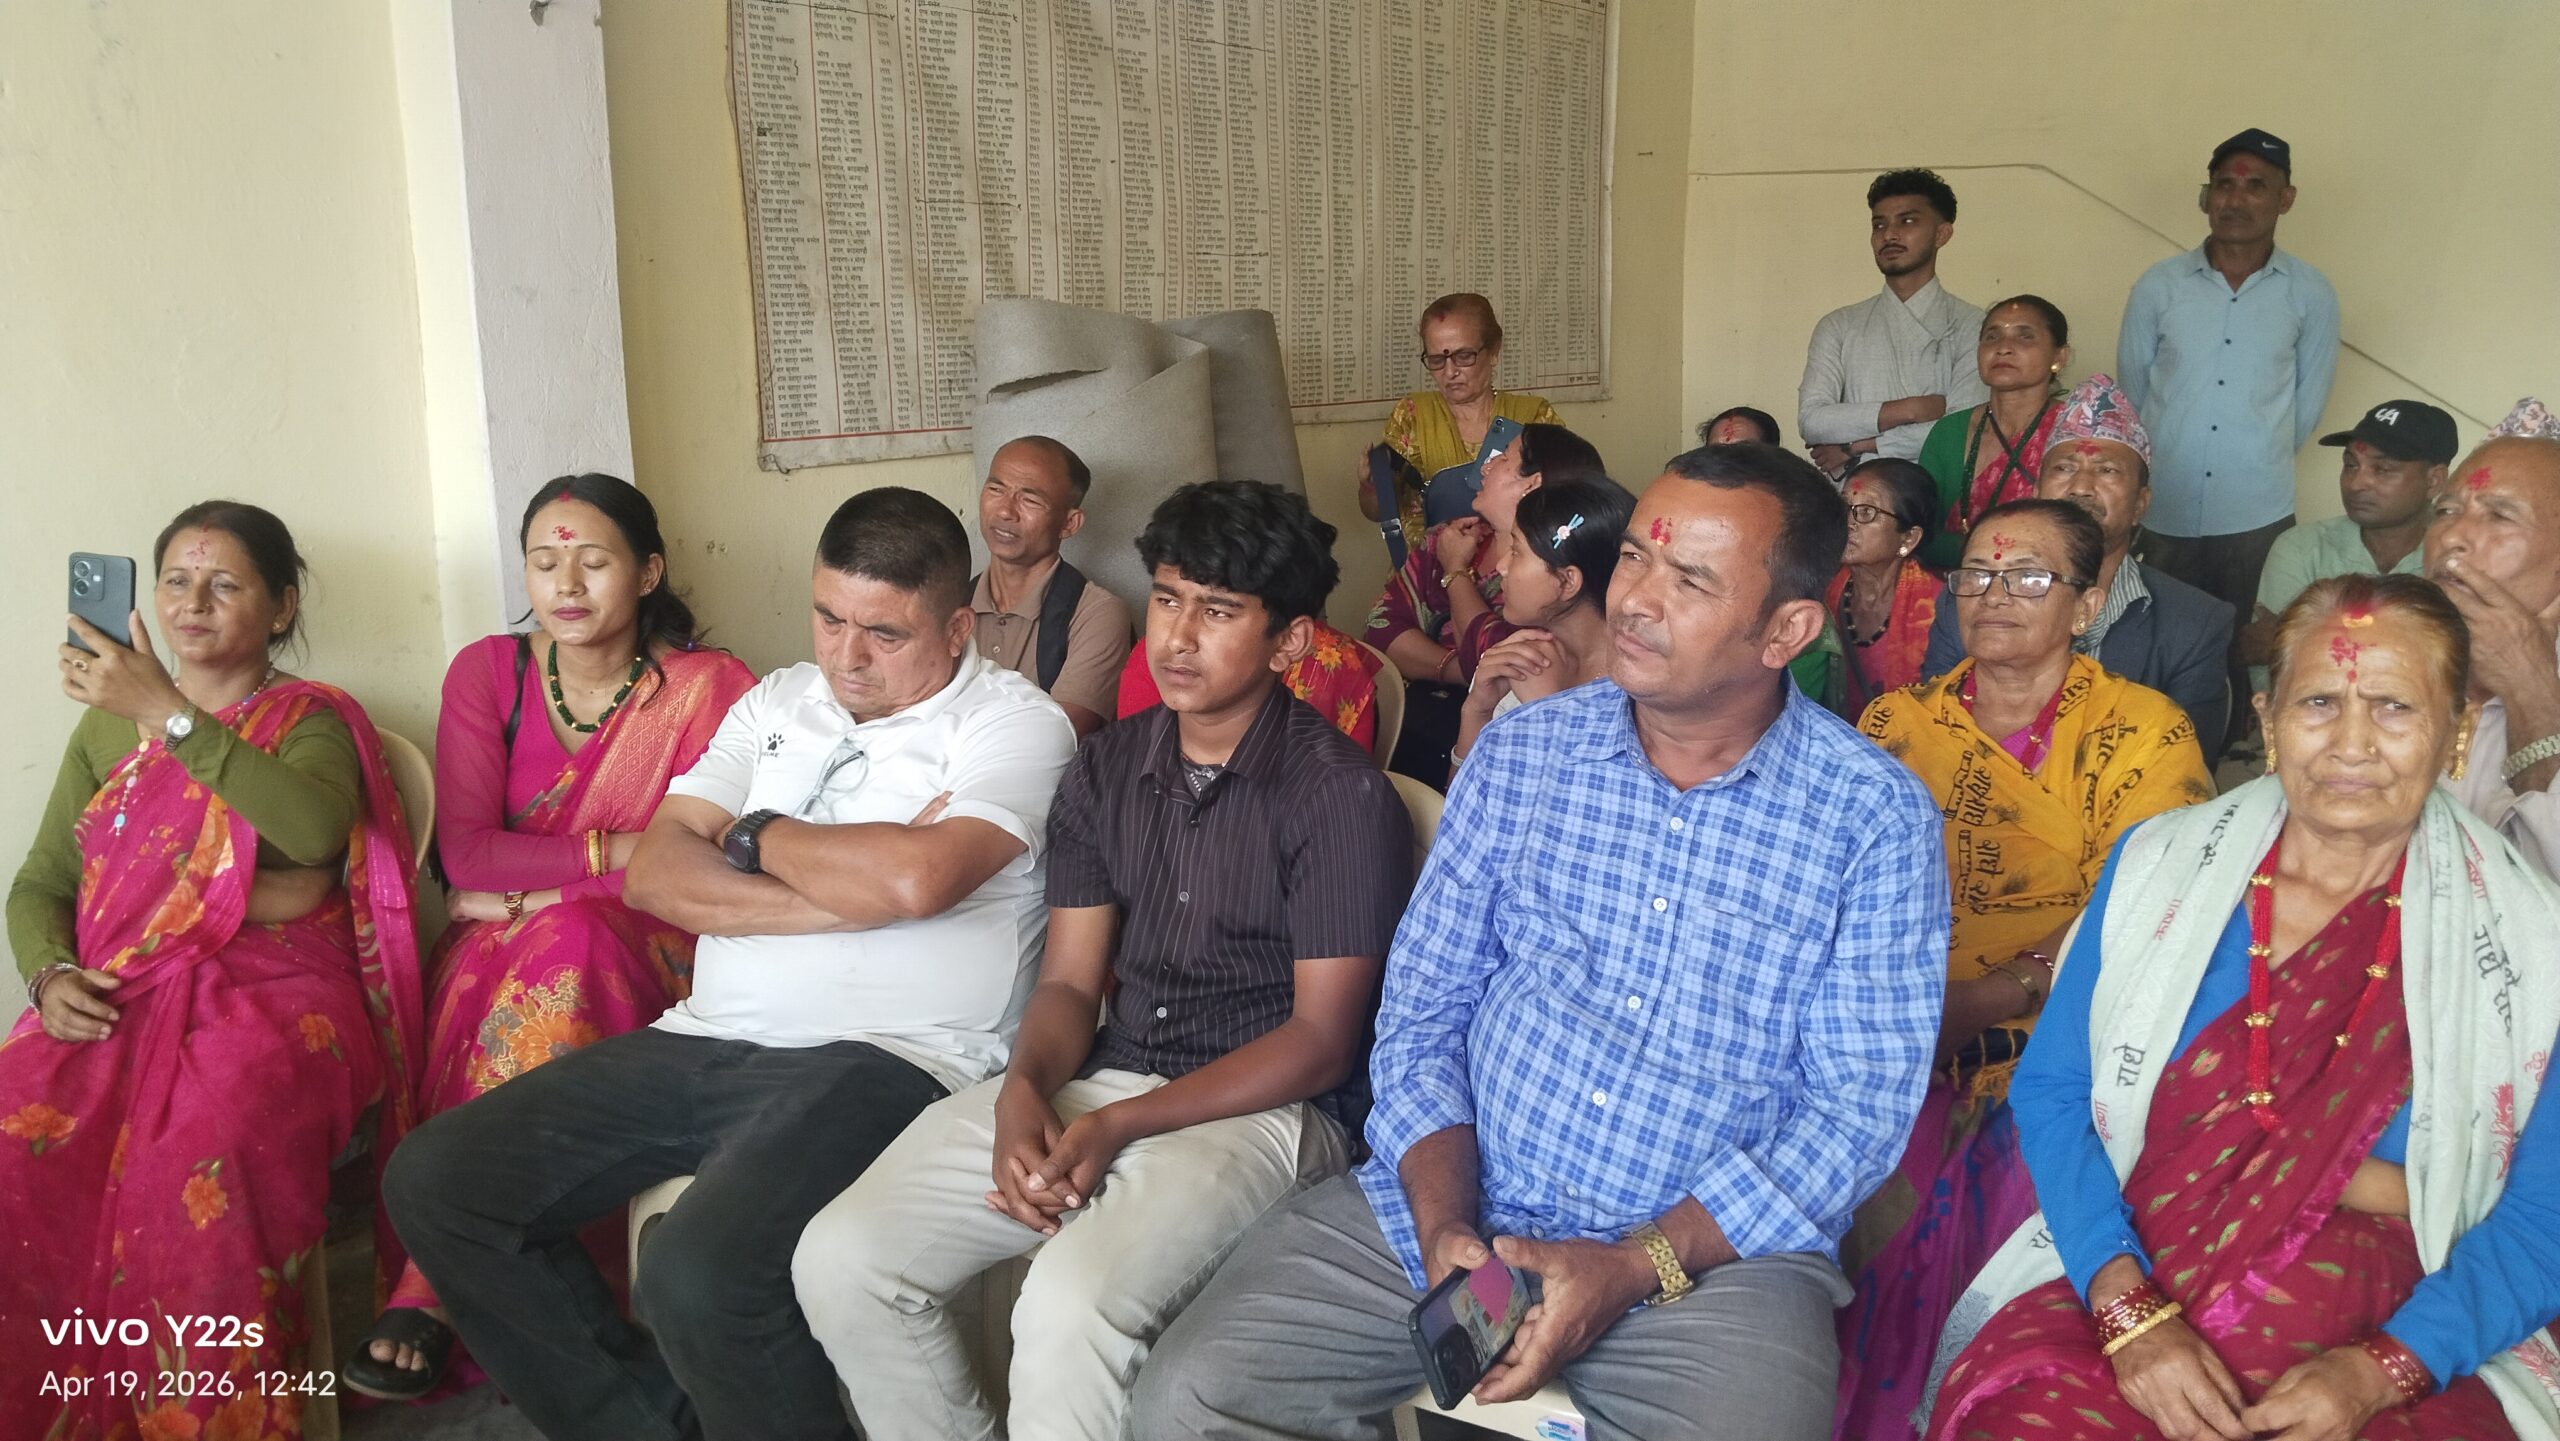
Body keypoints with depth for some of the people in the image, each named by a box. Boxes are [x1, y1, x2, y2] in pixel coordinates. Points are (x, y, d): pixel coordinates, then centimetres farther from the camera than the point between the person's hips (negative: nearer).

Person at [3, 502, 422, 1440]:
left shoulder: (313, 720, 11)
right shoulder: (107, 726, 25)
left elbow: (314, 825, -13)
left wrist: (168, 712, -14)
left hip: (273, 985, -4)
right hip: (116, 995, 4)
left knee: (199, 1157, -36)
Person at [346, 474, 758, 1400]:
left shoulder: (704, 686, -4)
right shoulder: (488, 673, 3)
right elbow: (463, 853, -6)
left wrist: (532, 892, -13)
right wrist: (609, 852, -17)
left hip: (645, 954, -2)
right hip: (502, 939, 2)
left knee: (568, 942, -34)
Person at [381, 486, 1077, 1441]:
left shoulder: (1012, 720, -2)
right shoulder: (777, 703, 17)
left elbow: (916, 879, -21)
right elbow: (654, 872, 5)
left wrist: (755, 836, -2)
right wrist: (849, 890, -8)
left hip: (885, 1060, -7)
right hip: (705, 1041, 7)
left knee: (701, 1273, -33)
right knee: (433, 1181, -2)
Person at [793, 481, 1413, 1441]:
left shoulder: (1341, 794, -8)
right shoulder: (1105, 771, 11)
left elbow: (1319, 1039, -10)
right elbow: (1069, 982, 10)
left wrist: (1118, 1127, -17)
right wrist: (1025, 1090, -13)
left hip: (1261, 1108, -6)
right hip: (1097, 1084, 6)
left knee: (1069, 1306, -33)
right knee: (841, 1261, -10)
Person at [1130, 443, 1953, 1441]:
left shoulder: (1877, 822, -5)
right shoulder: (1521, 753, 4)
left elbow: (1858, 1107, -7)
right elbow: (1421, 1014, 5)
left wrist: (1632, 1270, -16)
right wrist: (1444, 1227, -12)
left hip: (1715, 1246, -2)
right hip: (1453, 1209, 3)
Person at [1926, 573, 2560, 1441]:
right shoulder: (2159, 864, 4)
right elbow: (2051, 1090, 1)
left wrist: (2379, 1371, -16)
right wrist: (2129, 1308, -13)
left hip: (2400, 1350, 1)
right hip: (2121, 1290, -1)